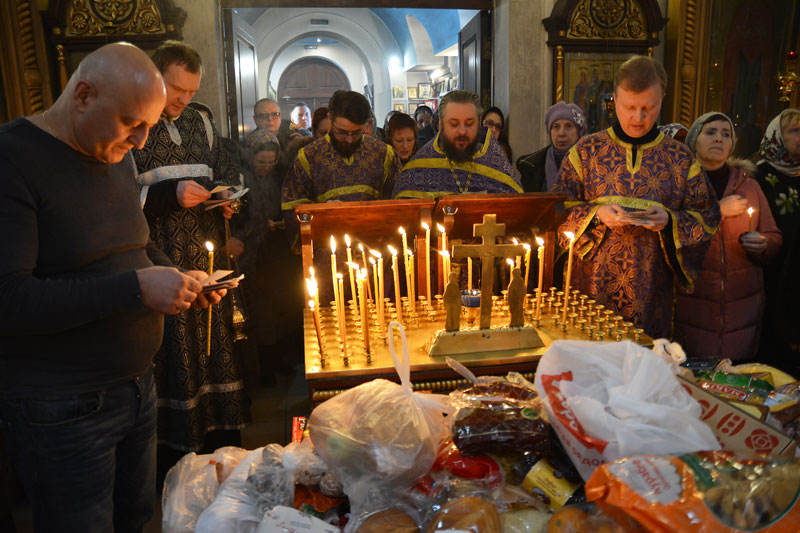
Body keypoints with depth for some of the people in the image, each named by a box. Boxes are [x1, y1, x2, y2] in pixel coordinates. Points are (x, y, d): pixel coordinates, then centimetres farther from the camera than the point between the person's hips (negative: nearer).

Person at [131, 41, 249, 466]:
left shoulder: (199, 124, 14)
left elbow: (225, 171, 25)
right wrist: (171, 194, -20)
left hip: (208, 260, 6)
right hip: (162, 266, -6)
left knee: (216, 348, 13)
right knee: (171, 356, -1)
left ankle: (223, 444, 30)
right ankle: (174, 460, 16)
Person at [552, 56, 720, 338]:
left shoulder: (681, 158, 6)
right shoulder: (587, 150, 3)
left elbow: (707, 217, 8)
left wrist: (670, 220, -11)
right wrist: (595, 214, -15)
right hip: (593, 285, -1)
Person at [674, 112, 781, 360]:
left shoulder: (748, 185, 9)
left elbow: (775, 237, 13)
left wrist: (763, 245, -8)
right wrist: (717, 211, -12)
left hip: (743, 305, 3)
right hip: (693, 306, -3)